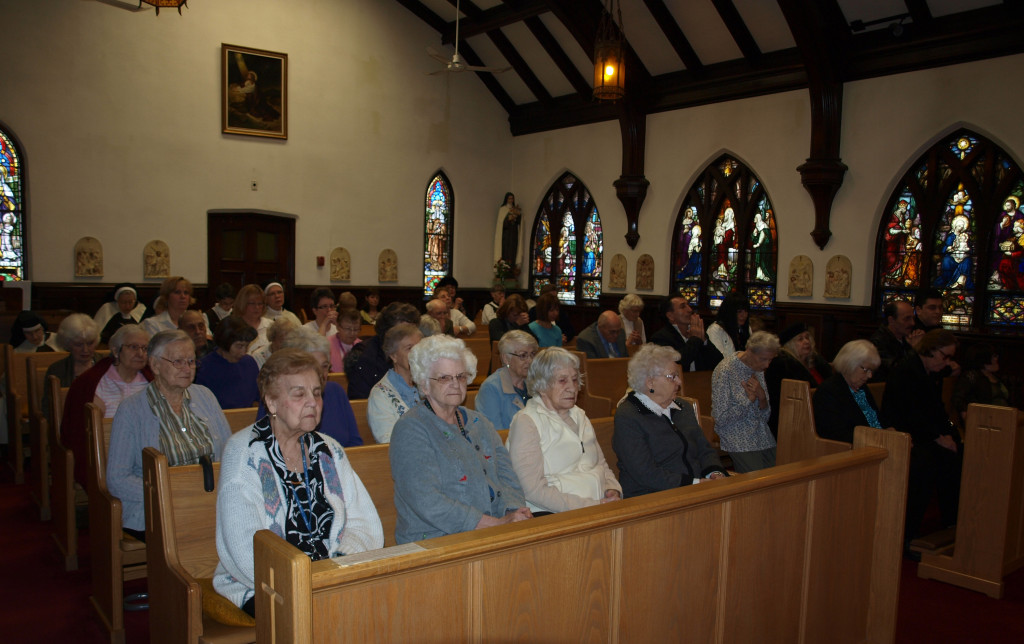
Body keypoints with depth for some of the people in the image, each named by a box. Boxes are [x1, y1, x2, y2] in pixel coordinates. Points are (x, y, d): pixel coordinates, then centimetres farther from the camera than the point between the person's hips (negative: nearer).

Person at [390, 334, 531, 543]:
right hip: (434, 540, -7)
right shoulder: (410, 430, -6)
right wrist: (498, 524, -18)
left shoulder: (479, 423, 17)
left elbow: (507, 476, 11)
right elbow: (427, 503, -16)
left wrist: (515, 513, -11)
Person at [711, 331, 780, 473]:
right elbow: (721, 419, -15)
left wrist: (762, 397, -10)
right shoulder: (725, 370, -13)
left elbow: (765, 418, 10)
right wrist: (750, 399, -11)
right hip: (739, 443, -7)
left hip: (764, 440, 7)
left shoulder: (758, 369, 9)